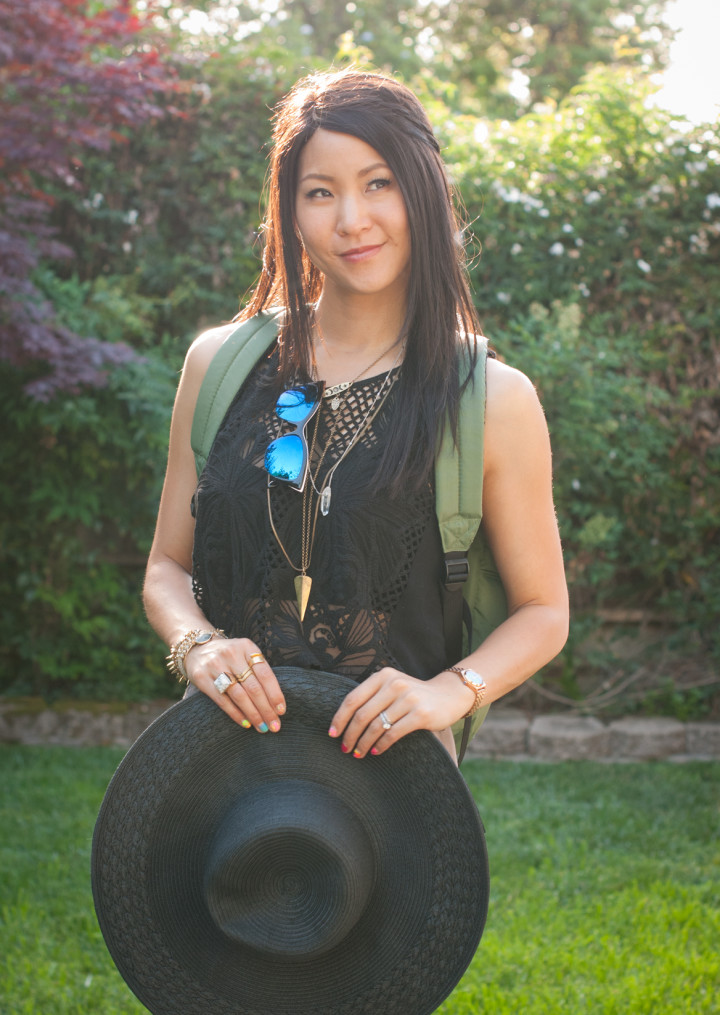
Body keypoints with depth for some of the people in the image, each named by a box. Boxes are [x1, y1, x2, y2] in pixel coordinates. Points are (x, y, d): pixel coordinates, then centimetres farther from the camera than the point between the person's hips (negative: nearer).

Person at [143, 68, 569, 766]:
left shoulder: (494, 400, -4)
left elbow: (543, 610, 4)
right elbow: (168, 567, 12)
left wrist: (448, 692, -14)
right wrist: (198, 644, -9)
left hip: (389, 757, -2)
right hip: (236, 731, 2)